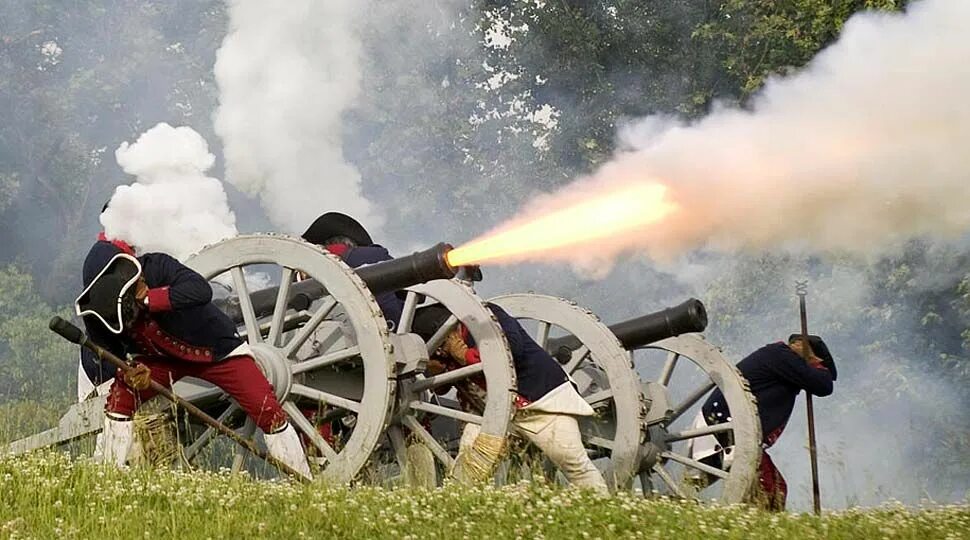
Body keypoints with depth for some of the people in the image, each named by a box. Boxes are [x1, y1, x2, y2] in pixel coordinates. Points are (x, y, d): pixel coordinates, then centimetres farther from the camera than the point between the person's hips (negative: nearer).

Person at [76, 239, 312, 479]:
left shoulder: (156, 267, -34)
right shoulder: (94, 311, -21)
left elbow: (201, 290, -51)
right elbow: (99, 362, -10)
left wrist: (147, 299, -50)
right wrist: (128, 372, -31)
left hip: (216, 348, -3)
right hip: (161, 359, 3)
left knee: (267, 410, -13)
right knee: (121, 395, -21)